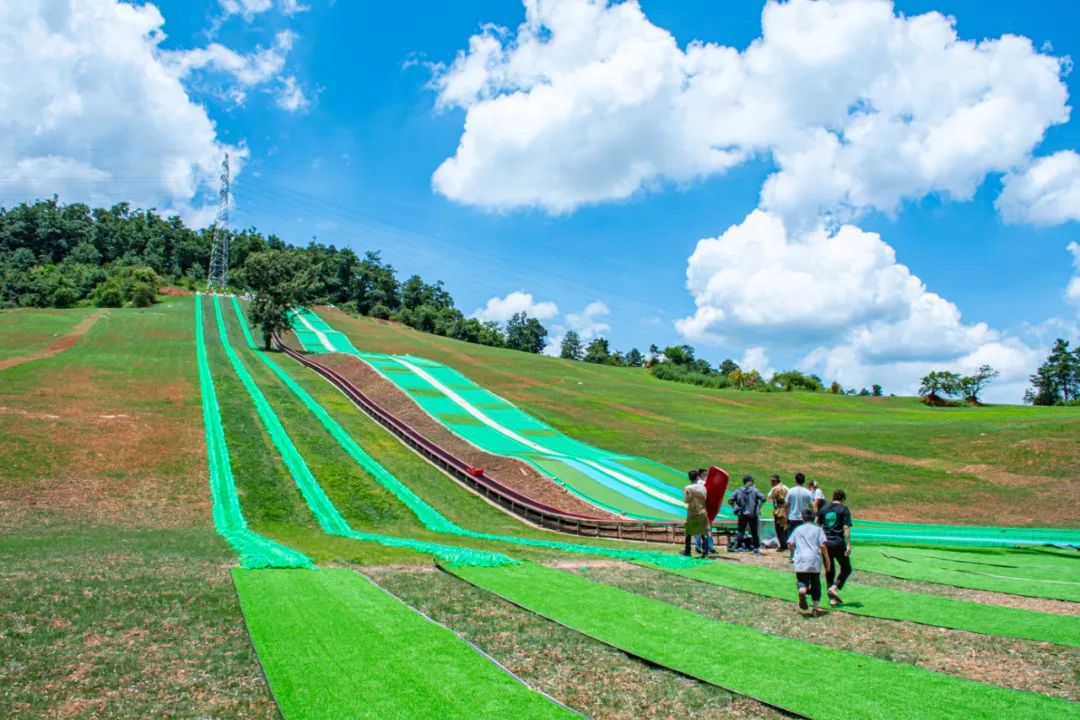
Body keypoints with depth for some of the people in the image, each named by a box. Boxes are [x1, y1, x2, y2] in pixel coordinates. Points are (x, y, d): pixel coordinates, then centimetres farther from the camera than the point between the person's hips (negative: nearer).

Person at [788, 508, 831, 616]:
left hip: (800, 561, 0)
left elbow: (791, 544, 7)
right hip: (815, 562, 0)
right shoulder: (818, 529, 10)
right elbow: (823, 545, -1)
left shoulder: (797, 529, 15)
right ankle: (815, 608, 4)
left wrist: (793, 556, 25)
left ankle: (802, 590, -31)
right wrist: (827, 561, 2)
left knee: (801, 581, 5)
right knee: (816, 585, 12)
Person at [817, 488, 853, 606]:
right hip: (838, 543, -4)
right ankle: (834, 587, -9)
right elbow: (846, 528, -10)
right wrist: (848, 545, -11)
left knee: (829, 571, 11)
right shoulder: (844, 509, -3)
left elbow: (818, 525, 14)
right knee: (846, 568, 12)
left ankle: (832, 599, 9)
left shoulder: (823, 509, 11)